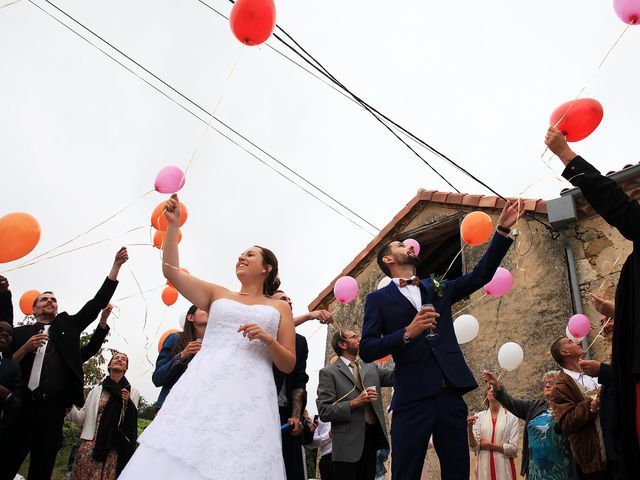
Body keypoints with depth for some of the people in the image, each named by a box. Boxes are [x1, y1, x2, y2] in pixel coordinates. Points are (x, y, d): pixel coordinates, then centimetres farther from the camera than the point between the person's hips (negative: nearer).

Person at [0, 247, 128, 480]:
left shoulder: (68, 325, 15)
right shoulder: (20, 333, 12)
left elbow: (98, 302, 8)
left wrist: (116, 264, 2)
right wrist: (25, 348, -9)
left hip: (53, 408, 1)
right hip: (21, 406, -1)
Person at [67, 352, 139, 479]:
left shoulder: (132, 393, 6)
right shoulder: (96, 390, 12)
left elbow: (132, 423, 1)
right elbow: (81, 419, 10)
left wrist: (127, 404, -15)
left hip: (114, 449, -2)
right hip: (90, 445, 2)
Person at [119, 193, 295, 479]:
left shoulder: (279, 308, 18)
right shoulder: (217, 295, 23)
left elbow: (289, 365, 12)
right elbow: (171, 271, 14)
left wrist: (268, 339, -6)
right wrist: (173, 223, 12)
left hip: (250, 396, -1)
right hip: (204, 388, 2)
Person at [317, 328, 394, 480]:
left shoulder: (371, 369, 15)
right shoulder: (329, 373, -1)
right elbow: (324, 412, -9)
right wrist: (355, 402, -16)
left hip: (372, 439, 5)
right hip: (348, 445, -5)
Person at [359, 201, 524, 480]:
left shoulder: (438, 289, 19)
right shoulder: (379, 299, 7)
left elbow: (481, 275, 12)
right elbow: (367, 350, -3)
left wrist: (503, 229, 5)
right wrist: (407, 333, -17)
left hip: (450, 395, 4)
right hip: (412, 399, -4)